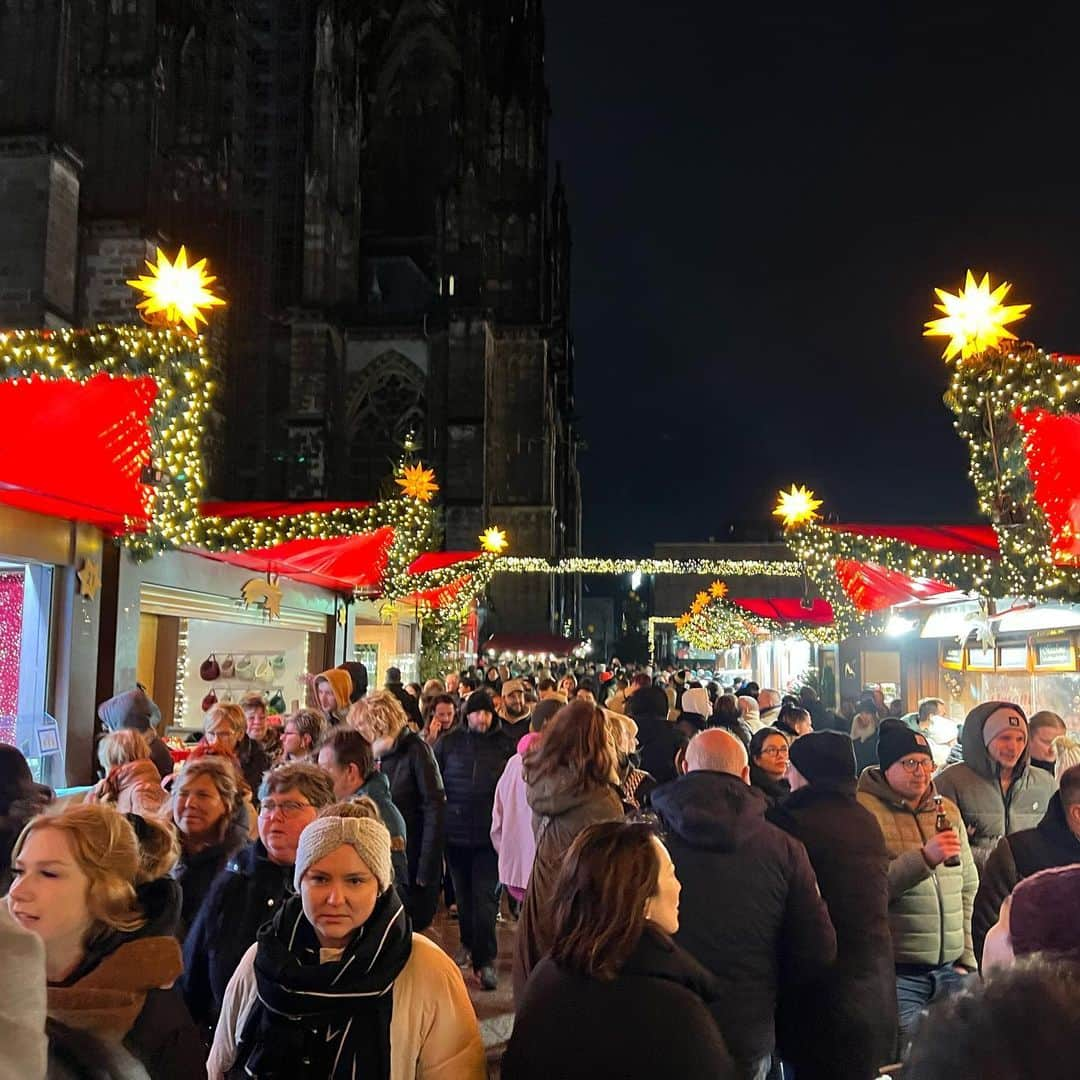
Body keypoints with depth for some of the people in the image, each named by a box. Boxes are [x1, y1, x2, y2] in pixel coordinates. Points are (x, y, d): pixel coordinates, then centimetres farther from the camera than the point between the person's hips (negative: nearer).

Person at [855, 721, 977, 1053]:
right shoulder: (865, 811, -10)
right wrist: (924, 858, -26)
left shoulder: (948, 810, 13)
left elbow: (968, 887, 19)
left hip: (951, 969, 6)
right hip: (898, 973, -6)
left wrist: (966, 957, 15)